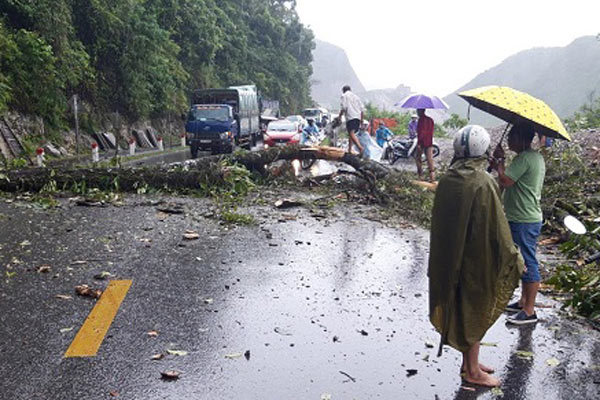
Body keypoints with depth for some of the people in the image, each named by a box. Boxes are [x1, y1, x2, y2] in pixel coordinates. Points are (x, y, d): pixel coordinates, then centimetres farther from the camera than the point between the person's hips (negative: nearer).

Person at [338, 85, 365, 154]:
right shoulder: (356, 96, 25)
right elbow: (362, 108, 19)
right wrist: (361, 119, 23)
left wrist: (340, 116, 4)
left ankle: (360, 147, -37)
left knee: (351, 134, -18)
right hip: (358, 117, 7)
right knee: (351, 134, 18)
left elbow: (343, 107, -7)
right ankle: (349, 149, 16)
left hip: (350, 117, -7)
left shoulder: (344, 96, 8)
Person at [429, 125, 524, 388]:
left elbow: (439, 220, 6)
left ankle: (469, 362, 35)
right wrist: (513, 259, -5)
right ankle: (472, 371, 24)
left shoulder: (447, 180, -3)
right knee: (475, 312, 9)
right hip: (477, 260, -6)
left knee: (461, 309, 19)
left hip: (449, 257, 6)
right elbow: (497, 228, -18)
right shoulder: (483, 183, -22)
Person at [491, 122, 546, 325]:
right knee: (525, 262, 19)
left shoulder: (524, 159, -20)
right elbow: (513, 178, 14)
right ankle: (524, 301, 31)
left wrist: (499, 162, -8)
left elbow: (505, 181, -23)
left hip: (524, 221, -11)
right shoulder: (536, 157, 13)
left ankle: (529, 311, 4)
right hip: (529, 218, 11)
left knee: (528, 264, -4)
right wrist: (500, 163, 4)